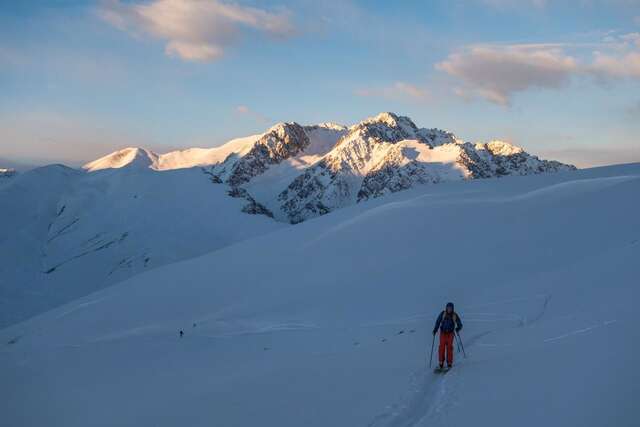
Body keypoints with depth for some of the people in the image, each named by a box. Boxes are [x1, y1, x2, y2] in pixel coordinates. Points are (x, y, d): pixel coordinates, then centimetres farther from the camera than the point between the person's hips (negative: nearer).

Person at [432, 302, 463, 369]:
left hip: (450, 333, -1)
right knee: (442, 347, -8)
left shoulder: (455, 315, -4)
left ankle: (449, 363, -4)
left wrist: (458, 329, -17)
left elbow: (460, 325, 2)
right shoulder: (443, 314, -2)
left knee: (449, 347, -10)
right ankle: (441, 363, -1)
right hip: (443, 333, 1)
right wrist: (435, 330, -5)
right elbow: (438, 321, 4)